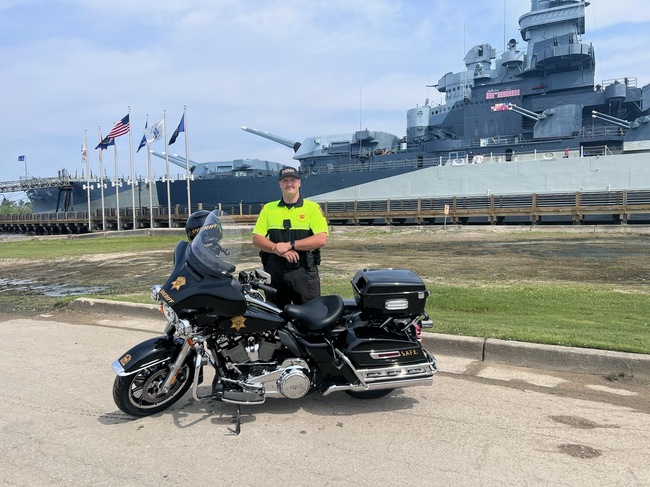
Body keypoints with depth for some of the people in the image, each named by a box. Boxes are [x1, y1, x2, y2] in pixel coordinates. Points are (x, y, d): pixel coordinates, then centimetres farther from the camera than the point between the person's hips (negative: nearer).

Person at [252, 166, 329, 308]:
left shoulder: (312, 207, 2)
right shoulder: (268, 208, 10)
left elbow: (321, 239, -10)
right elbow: (257, 239, 4)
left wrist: (290, 245, -17)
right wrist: (278, 249, -14)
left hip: (304, 271, -2)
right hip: (275, 271, 2)